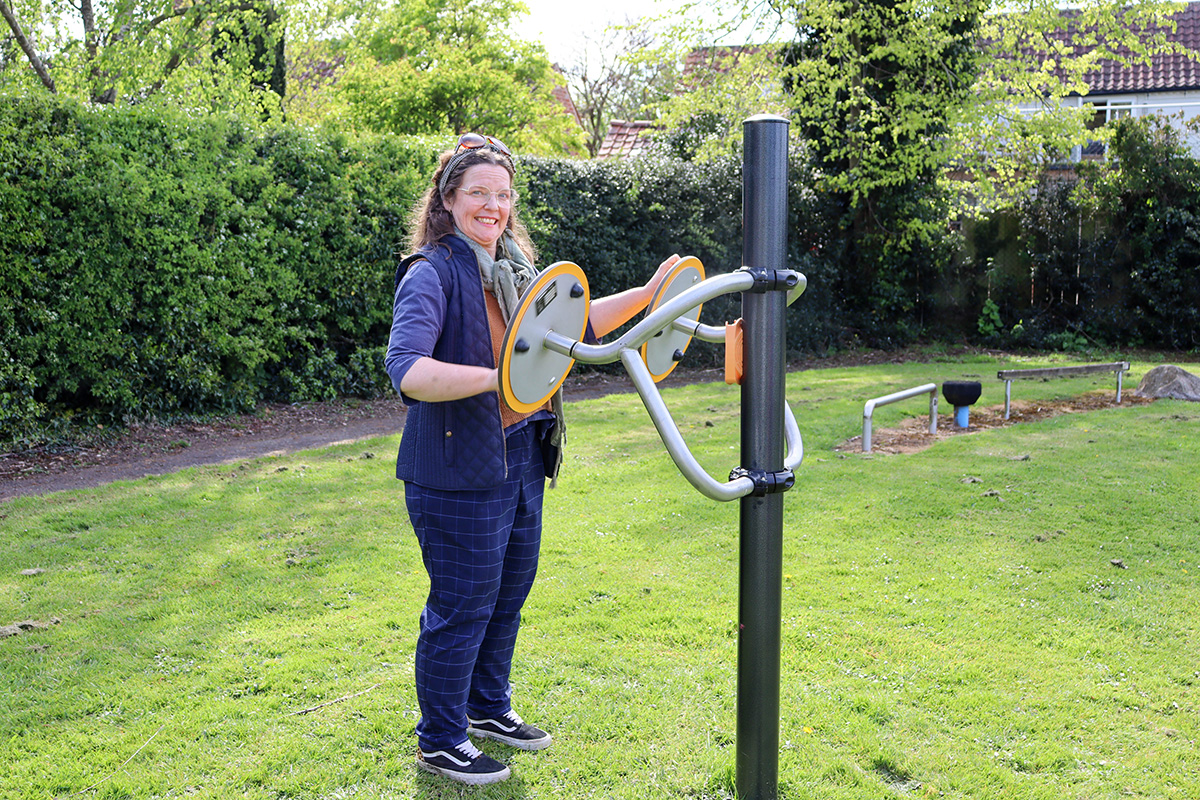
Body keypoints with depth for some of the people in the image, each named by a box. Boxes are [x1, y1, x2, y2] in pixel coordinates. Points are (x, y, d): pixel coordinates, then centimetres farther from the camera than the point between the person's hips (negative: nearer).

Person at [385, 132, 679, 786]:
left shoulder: (516, 267, 9)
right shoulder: (432, 273, -16)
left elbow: (575, 323, 21)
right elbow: (407, 371, -30)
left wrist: (647, 294, 14)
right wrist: (497, 377, -42)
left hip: (522, 460, 8)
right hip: (459, 469, -8)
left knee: (509, 591, 20)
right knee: (461, 606, 2)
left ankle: (488, 708, 41)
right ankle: (439, 743, 21)